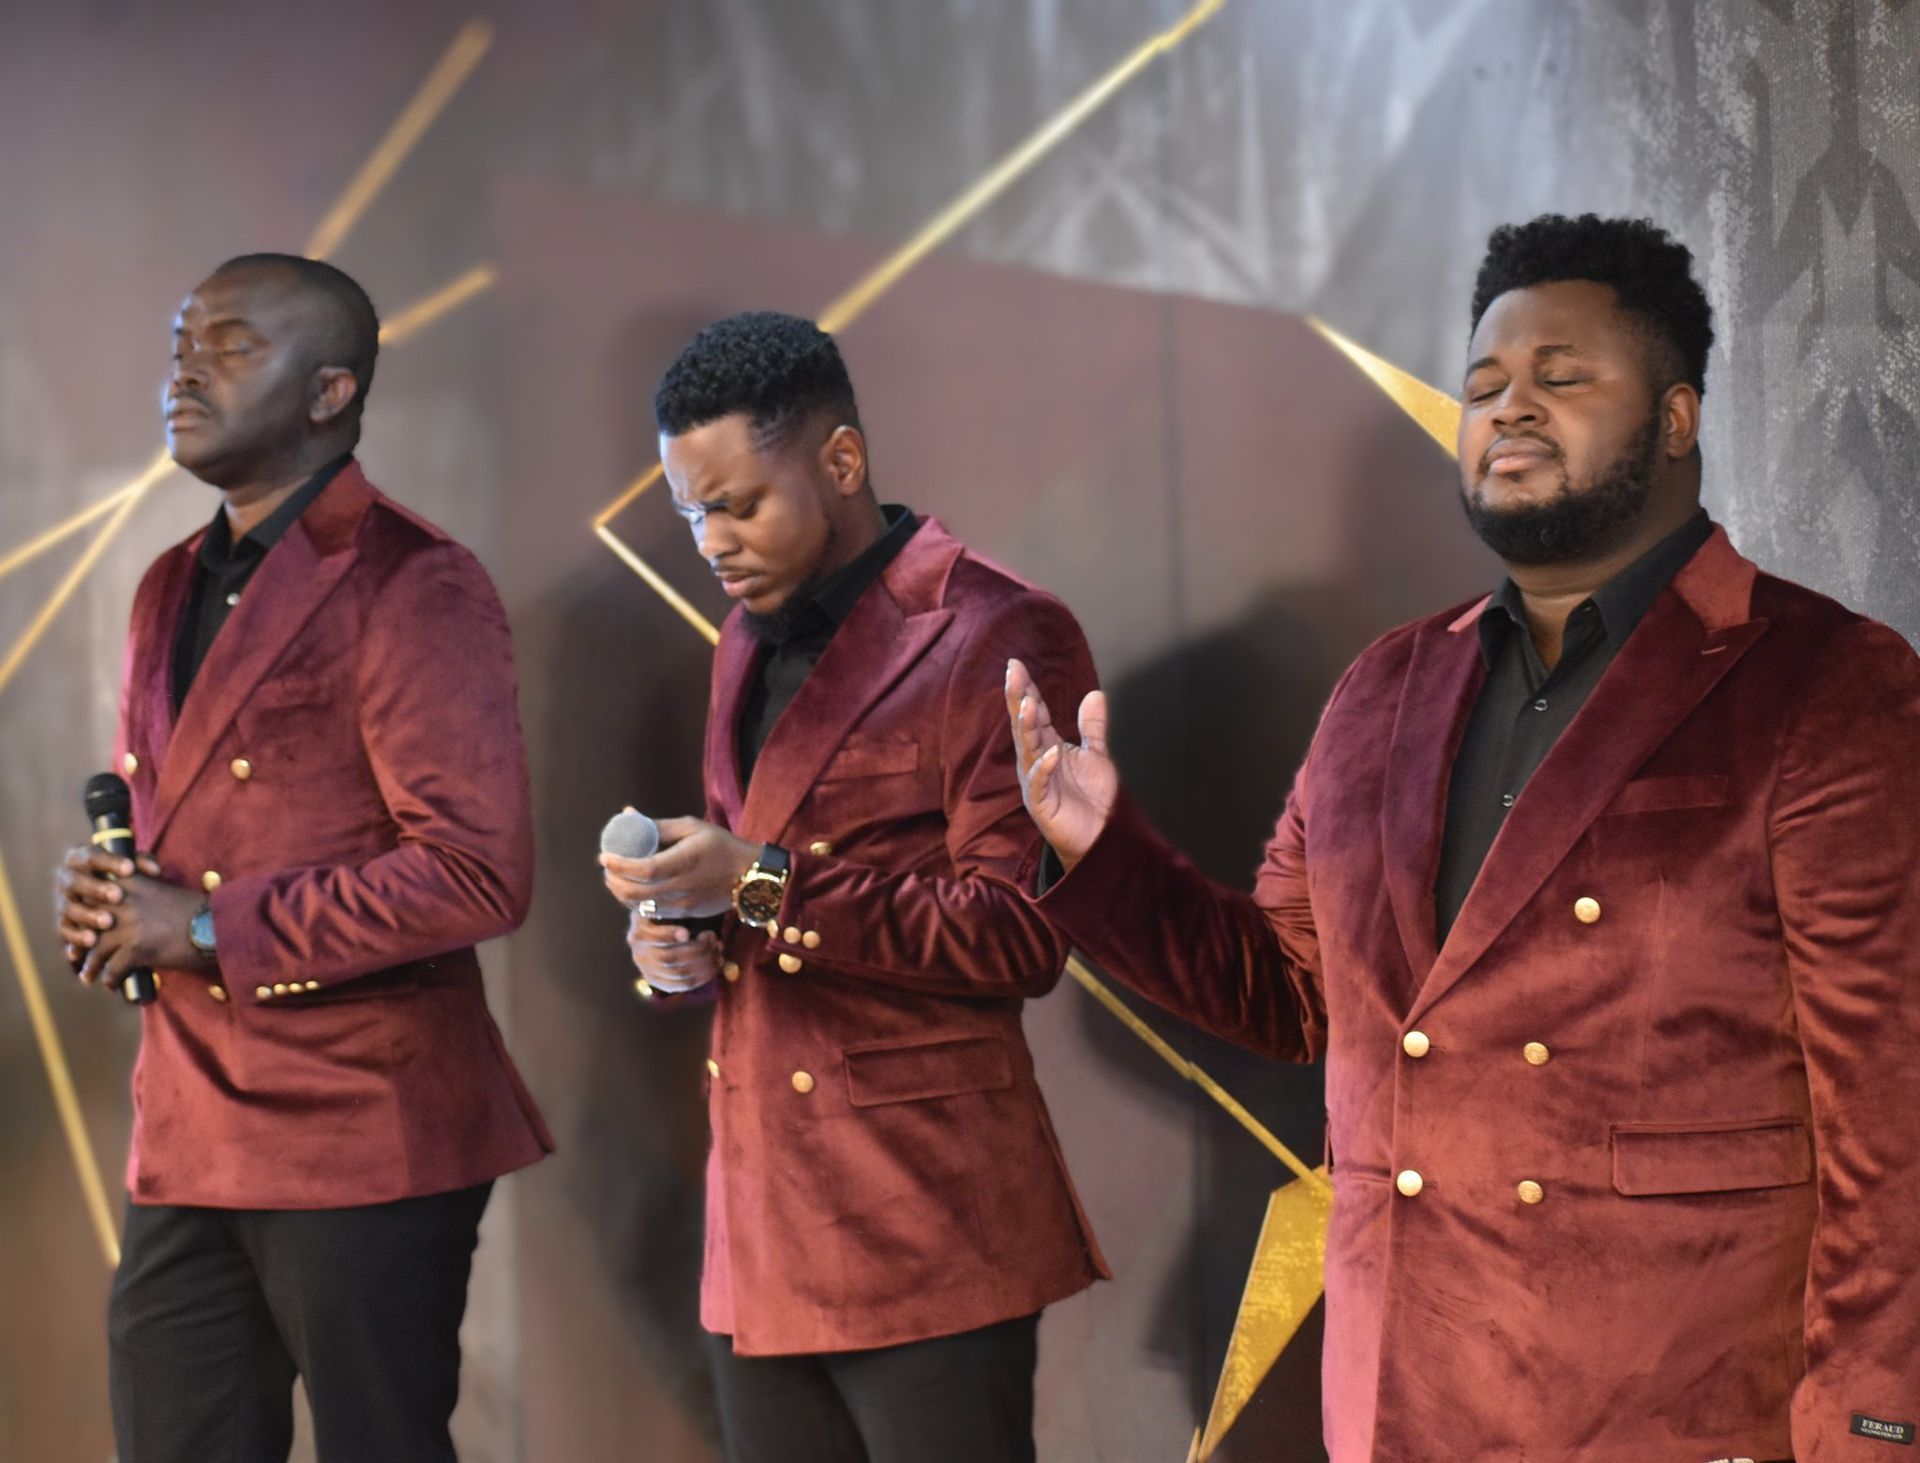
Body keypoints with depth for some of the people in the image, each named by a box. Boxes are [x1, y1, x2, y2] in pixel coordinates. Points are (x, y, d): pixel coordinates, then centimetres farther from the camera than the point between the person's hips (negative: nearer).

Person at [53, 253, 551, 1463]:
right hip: (189, 1139, 8)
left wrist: (209, 930, -16)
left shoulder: (409, 588, -10)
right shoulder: (173, 589, 17)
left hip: (363, 1137, -8)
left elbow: (480, 871, -18)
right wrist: (105, 896, 4)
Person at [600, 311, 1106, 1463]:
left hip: (925, 1229, -7)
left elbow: (1022, 936, -14)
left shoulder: (995, 637, -8)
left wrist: (764, 888, -19)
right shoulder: (752, 641, 17)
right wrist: (682, 943, 4)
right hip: (764, 1228, 7)